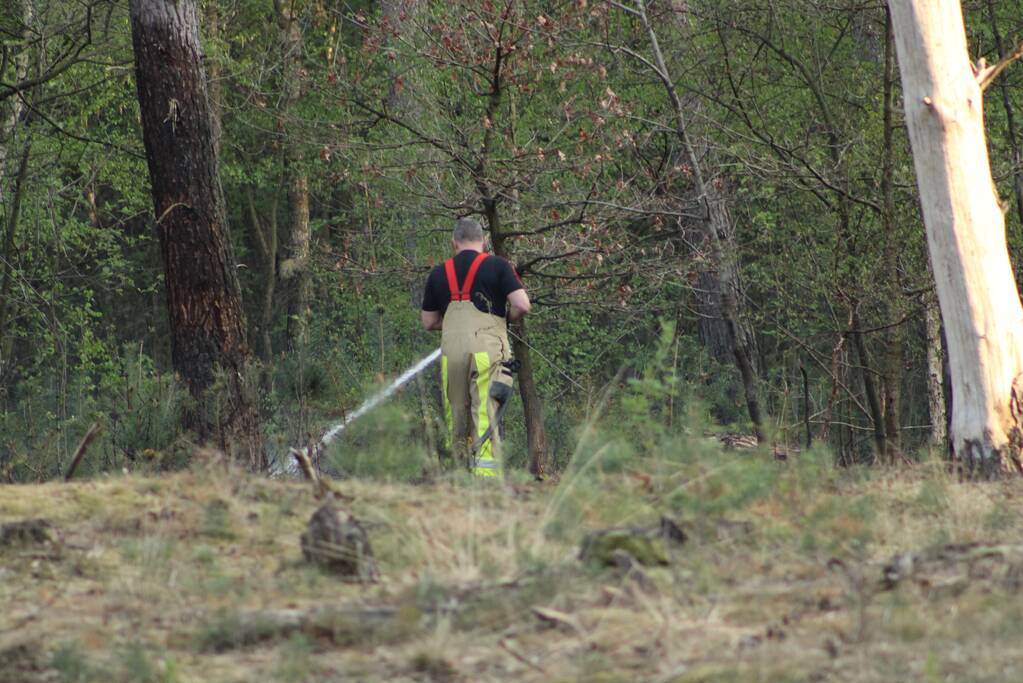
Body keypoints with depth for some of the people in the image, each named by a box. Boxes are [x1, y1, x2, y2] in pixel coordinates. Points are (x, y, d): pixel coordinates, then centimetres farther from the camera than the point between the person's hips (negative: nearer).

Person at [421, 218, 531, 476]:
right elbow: (522, 305, -5)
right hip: (488, 349, -3)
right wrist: (505, 318, 14)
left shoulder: (439, 273, 14)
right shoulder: (497, 266, 4)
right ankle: (487, 479, -19)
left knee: (457, 420, 10)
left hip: (451, 351, 3)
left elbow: (428, 322, 19)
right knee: (486, 416, -9)